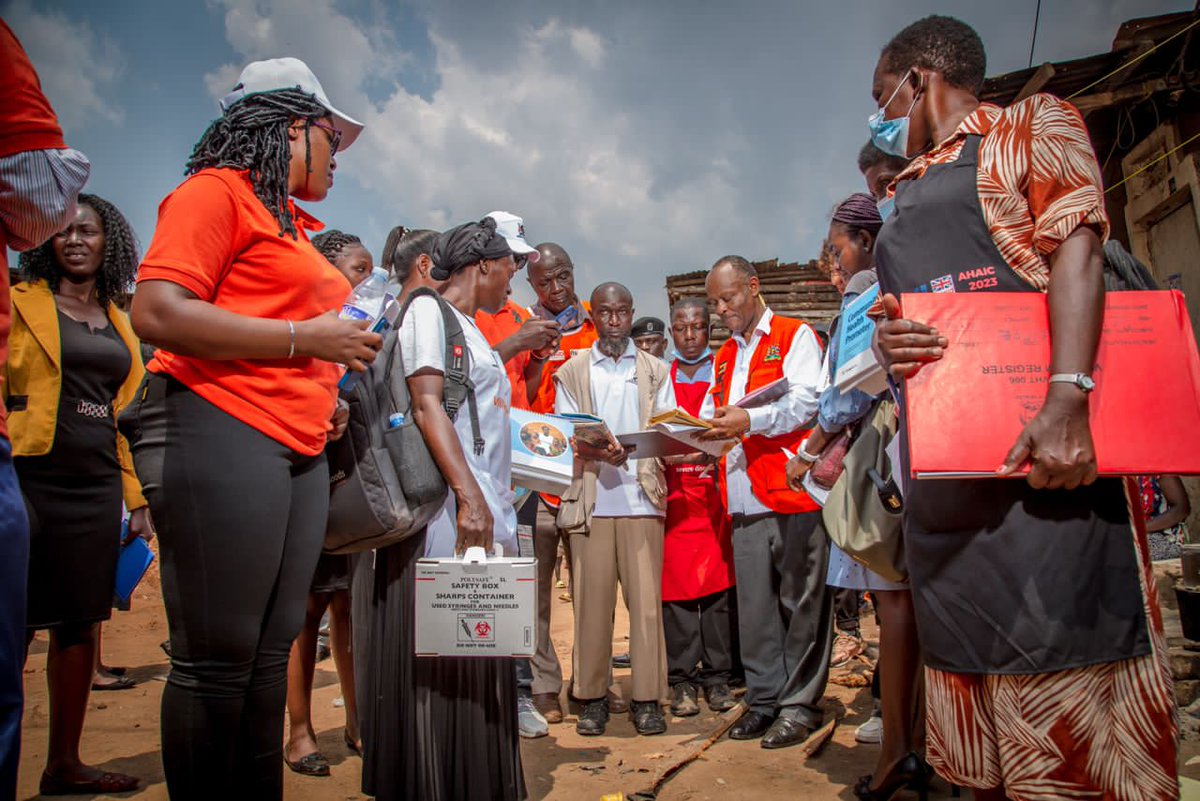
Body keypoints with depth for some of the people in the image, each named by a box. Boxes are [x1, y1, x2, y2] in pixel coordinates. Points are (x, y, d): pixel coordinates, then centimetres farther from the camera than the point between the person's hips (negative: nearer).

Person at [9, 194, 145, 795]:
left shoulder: (119, 323, 17)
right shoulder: (21, 302, 4)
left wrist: (137, 500, 13)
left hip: (97, 486, 5)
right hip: (31, 477, -4)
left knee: (81, 622, 9)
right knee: (18, 622, -3)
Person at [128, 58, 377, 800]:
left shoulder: (291, 226, 22)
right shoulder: (217, 192, -1)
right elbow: (158, 313, -13)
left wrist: (323, 392, 13)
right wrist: (305, 338, -12)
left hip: (300, 452, 8)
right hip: (222, 433, -8)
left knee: (271, 649, 9)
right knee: (217, 655, -3)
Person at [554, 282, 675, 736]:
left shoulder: (656, 371, 16)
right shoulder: (571, 372, 13)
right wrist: (596, 451, -16)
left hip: (642, 498, 0)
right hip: (590, 500, 0)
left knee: (646, 599, -1)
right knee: (592, 599, 1)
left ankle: (647, 697, 8)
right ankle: (592, 695, 12)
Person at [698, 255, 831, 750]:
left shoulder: (795, 336, 3)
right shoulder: (724, 357, 24)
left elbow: (806, 402, -11)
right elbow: (710, 416, 19)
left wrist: (749, 420, -23)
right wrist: (700, 433, -2)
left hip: (794, 491, -6)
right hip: (744, 500, 6)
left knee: (800, 602, 1)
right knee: (754, 606, 9)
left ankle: (800, 704, 12)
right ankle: (764, 699, 20)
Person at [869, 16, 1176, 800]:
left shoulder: (1032, 125, 7)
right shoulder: (906, 196, 26)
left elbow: (1076, 254, -7)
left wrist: (1067, 401, -22)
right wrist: (886, 341, -1)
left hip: (1038, 446, -7)